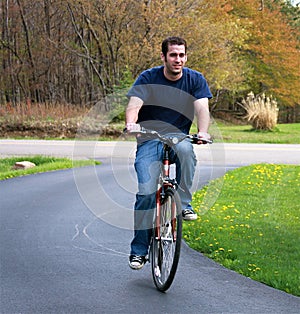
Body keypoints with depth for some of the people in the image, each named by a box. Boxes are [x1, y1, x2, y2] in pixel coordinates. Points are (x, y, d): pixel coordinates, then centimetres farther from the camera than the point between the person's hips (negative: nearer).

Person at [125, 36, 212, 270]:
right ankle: (139, 250, -4)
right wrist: (131, 123, -42)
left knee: (185, 149, -38)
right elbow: (134, 105, -19)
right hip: (149, 140, -1)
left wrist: (203, 132, -36)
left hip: (178, 137, 1)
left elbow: (202, 108, -14)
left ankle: (184, 203, -21)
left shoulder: (195, 80, -1)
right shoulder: (148, 78, -5)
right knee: (146, 193, -17)